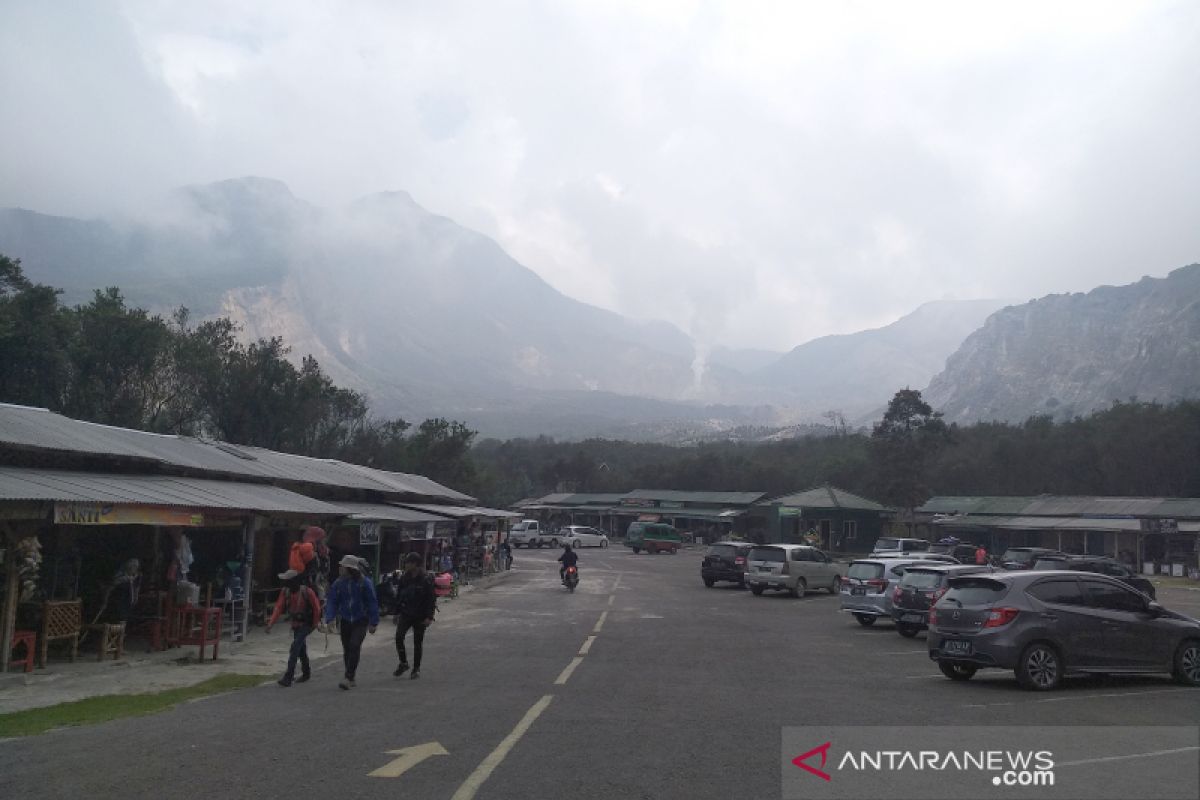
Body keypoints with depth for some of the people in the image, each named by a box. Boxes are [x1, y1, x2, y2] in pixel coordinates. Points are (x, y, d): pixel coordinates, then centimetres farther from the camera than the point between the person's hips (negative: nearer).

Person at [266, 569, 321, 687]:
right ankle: (306, 673, 36)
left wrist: (315, 624, -4)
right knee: (301, 649, 17)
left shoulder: (307, 592, -20)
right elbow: (279, 608, -10)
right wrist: (271, 623, -21)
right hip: (295, 624, 6)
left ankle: (288, 677, -18)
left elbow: (316, 608, -11)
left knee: (295, 647, -17)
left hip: (306, 624, -6)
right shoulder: (285, 591, -6)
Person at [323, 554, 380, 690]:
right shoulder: (338, 584, -5)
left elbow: (372, 603, -9)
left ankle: (348, 677, -15)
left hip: (360, 621, -4)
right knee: (347, 649, 10)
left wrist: (373, 623, -9)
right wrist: (329, 619, -16)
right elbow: (332, 602, -2)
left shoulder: (364, 583, -14)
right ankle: (350, 679, 23)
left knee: (354, 646, -17)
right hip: (345, 621, 4)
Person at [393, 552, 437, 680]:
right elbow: (399, 596, 13)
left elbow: (431, 599, -11)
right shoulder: (404, 578, 4)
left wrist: (429, 617, -16)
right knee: (398, 637, -13)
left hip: (420, 616, -4)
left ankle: (416, 669, 17)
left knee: (418, 643, 5)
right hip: (406, 614, 4)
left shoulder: (426, 579, -11)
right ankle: (403, 663, 6)